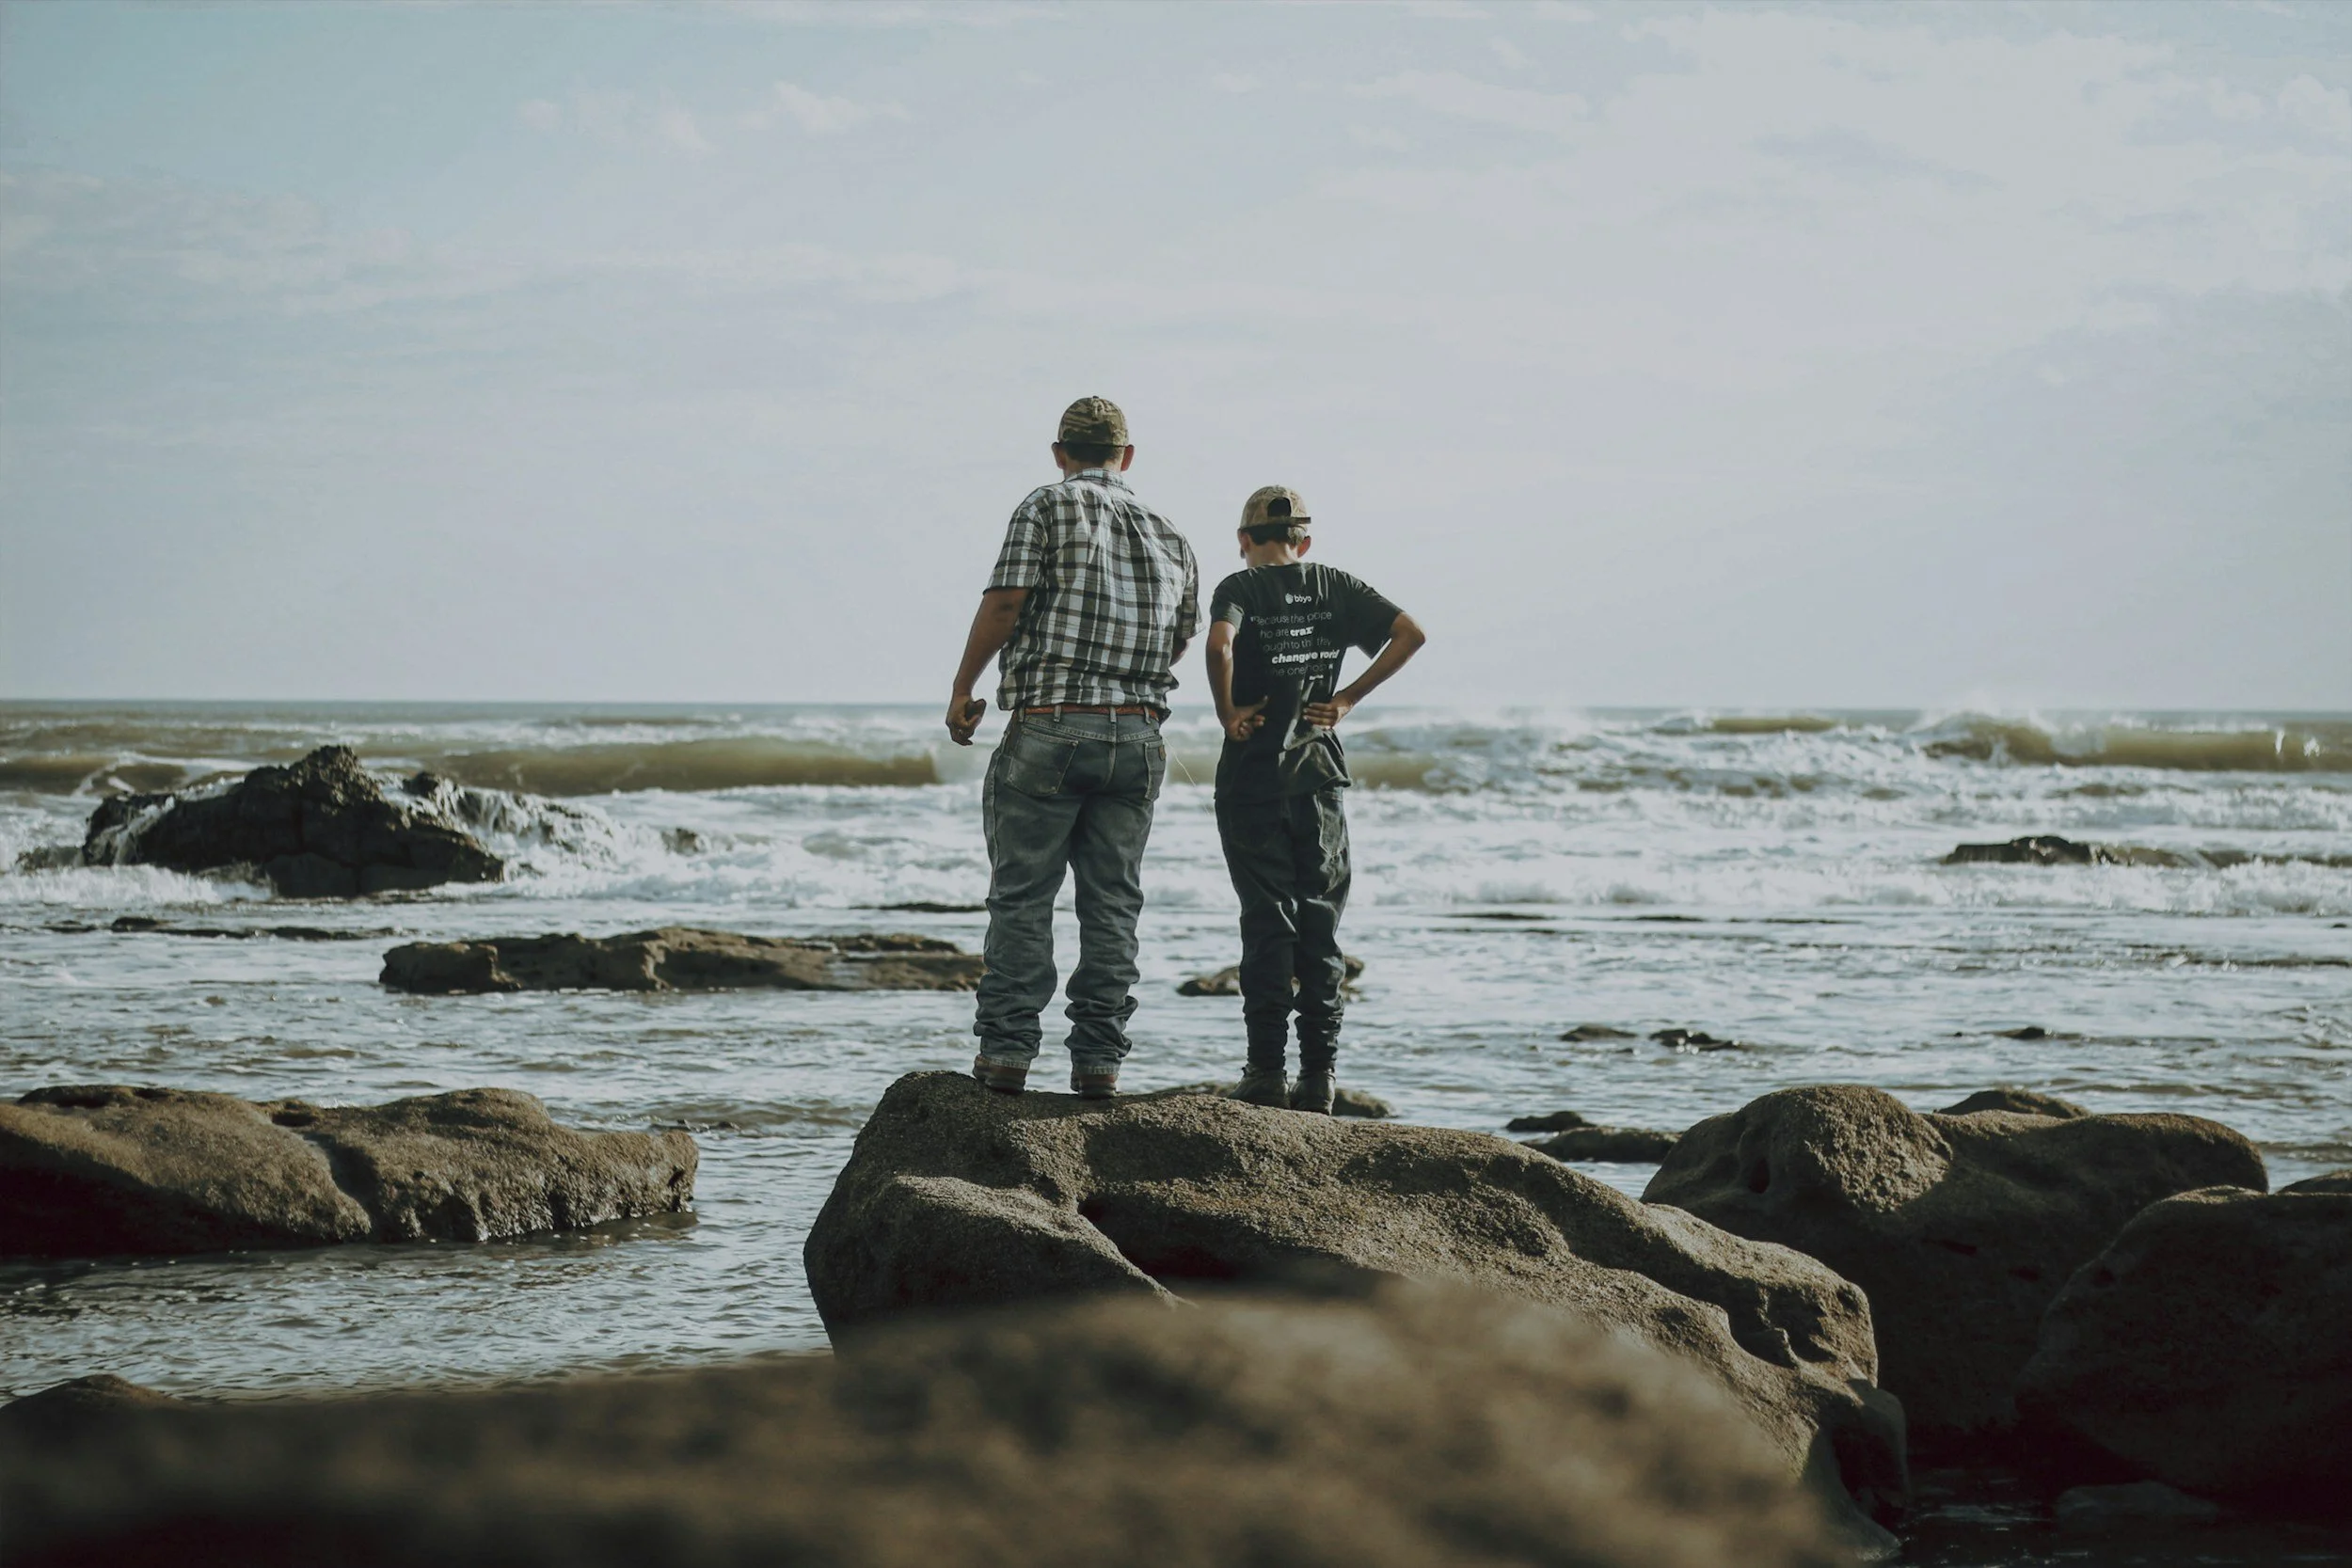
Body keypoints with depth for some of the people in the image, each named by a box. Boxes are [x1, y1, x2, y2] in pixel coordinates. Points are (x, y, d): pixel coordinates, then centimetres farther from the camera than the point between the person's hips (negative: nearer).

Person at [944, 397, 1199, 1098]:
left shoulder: (1047, 508, -2)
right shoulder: (1170, 538, 13)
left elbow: (1004, 604, -11)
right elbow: (1179, 640, 16)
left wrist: (962, 690, -2)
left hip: (1048, 726, -4)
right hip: (1137, 734, 4)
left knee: (1022, 896, 2)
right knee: (1113, 903, 6)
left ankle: (1007, 1049, -1)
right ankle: (1099, 1057, 4)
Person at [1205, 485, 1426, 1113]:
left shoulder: (1241, 588, -4)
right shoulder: (1334, 586, 8)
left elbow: (1220, 644, -25)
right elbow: (1409, 633, 0)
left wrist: (1228, 713, -12)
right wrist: (1347, 699, 1)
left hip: (1253, 774, -3)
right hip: (1320, 774, 3)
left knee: (1266, 923, 0)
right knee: (1320, 925, 8)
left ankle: (1267, 1069, -2)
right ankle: (1319, 1073, 6)